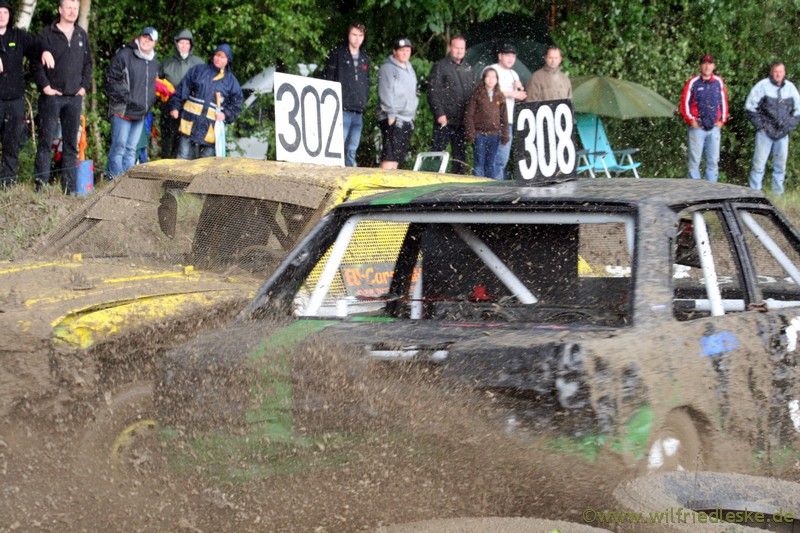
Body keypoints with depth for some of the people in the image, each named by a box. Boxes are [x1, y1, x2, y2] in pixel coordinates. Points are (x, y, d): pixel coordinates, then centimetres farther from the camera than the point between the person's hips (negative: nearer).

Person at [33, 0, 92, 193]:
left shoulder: (81, 35, 12)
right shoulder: (47, 34, -2)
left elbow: (88, 63, 18)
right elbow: (37, 63, -5)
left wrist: (85, 85, 6)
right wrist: (45, 86, -12)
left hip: (74, 97, 4)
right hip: (52, 96, -4)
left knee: (71, 142, 6)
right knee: (46, 140, -5)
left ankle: (70, 187, 8)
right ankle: (41, 183, -5)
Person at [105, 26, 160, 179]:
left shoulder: (154, 63, 15)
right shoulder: (124, 55, -7)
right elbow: (111, 80, -9)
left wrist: (149, 104, 10)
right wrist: (126, 98, -14)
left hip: (141, 114, 7)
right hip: (122, 110, -7)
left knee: (131, 149, 9)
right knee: (119, 145, -8)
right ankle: (115, 178, -6)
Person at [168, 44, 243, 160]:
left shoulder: (231, 81, 9)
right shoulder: (198, 70, 9)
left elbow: (236, 104, 11)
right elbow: (182, 89, 9)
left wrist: (226, 115, -6)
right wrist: (175, 107, 0)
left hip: (211, 128, 0)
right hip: (191, 123, 0)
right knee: (184, 158, -5)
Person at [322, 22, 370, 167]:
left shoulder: (365, 58, 18)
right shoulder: (337, 54, 2)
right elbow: (328, 78, -1)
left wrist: (365, 101, 11)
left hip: (358, 112, 5)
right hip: (342, 109, -5)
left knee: (352, 150, 5)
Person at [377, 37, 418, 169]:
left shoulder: (409, 69, 21)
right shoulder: (387, 69, -5)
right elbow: (386, 93, -12)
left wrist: (412, 115, 19)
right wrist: (391, 115, -18)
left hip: (407, 119, 8)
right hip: (393, 119, -8)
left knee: (398, 157, 6)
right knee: (390, 154, -16)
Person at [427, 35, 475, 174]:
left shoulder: (468, 68, 16)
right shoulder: (440, 66, -1)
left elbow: (473, 92, 22)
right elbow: (433, 92, -8)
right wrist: (439, 114, -16)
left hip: (462, 121, 6)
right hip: (445, 120, -6)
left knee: (460, 155, 8)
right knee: (437, 152, -7)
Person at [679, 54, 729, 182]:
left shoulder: (718, 82, 8)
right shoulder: (693, 82, -1)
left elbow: (724, 102, 14)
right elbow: (685, 103, 1)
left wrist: (722, 120, 7)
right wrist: (690, 120, -6)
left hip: (714, 128, 3)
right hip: (697, 127, -3)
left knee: (713, 161, 6)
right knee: (694, 161, -2)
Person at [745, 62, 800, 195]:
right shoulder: (762, 86, -6)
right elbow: (750, 106, -3)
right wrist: (760, 124, -7)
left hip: (783, 134, 4)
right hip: (765, 133, -4)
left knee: (781, 165, 8)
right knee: (759, 163, -5)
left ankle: (778, 193, 16)